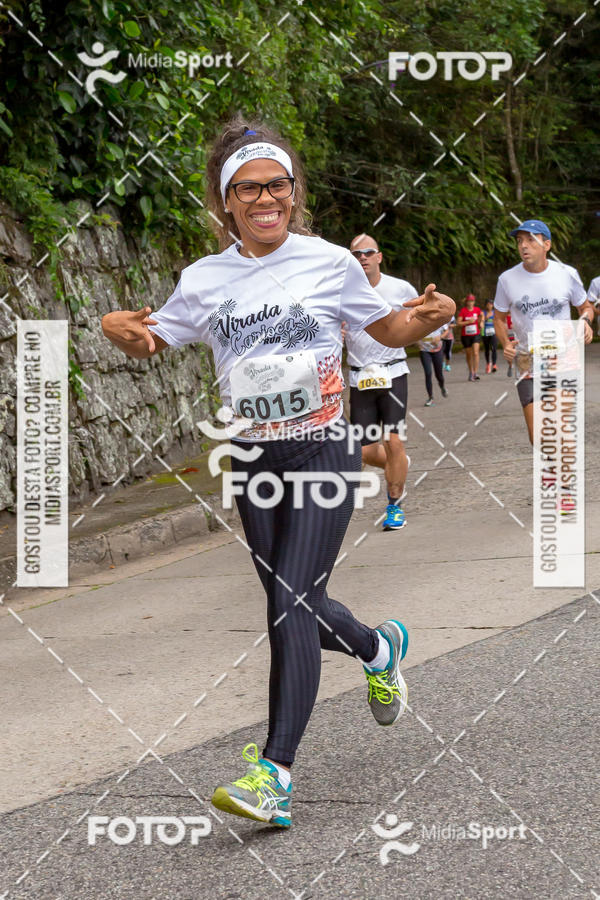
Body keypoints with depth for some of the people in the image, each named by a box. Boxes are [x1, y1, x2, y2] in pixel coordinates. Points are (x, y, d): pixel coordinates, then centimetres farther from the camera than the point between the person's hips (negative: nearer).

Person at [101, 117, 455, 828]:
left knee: (291, 606, -15)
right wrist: (116, 328, -10)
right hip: (252, 461, 4)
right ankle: (378, 647, 47)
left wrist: (428, 316, -10)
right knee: (293, 605, 13)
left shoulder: (330, 263, -2)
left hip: (323, 453, -4)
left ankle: (275, 775, -18)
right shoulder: (204, 280, 3)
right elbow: (149, 343, 14)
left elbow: (388, 329, 13)